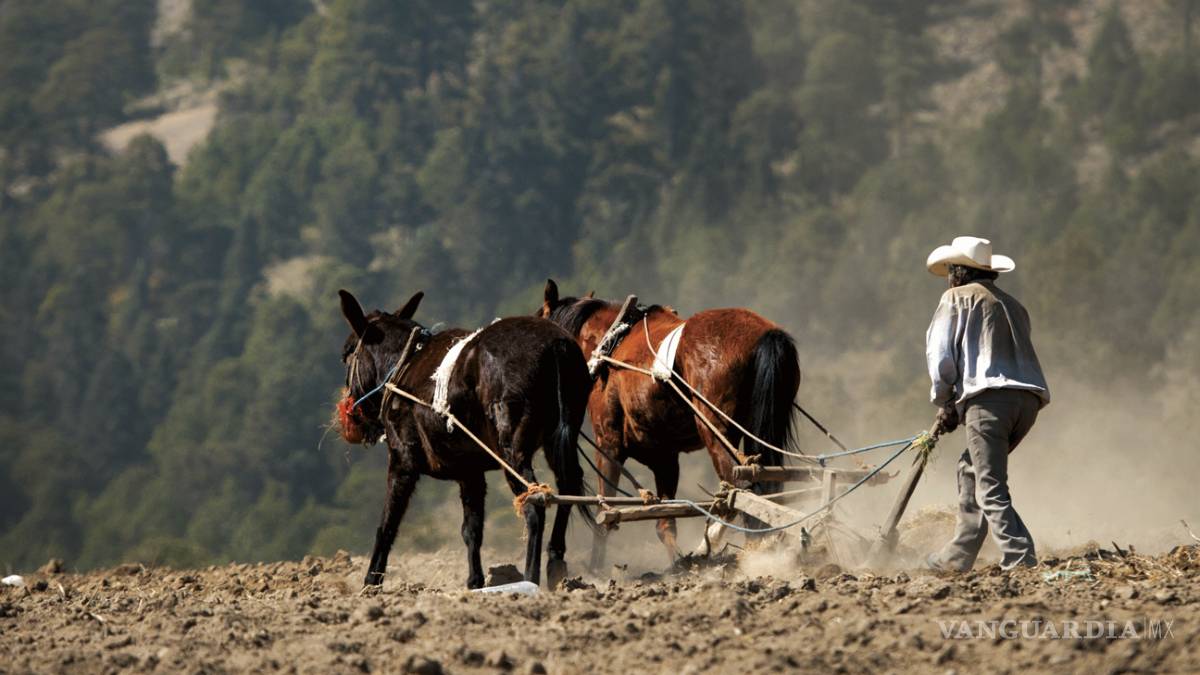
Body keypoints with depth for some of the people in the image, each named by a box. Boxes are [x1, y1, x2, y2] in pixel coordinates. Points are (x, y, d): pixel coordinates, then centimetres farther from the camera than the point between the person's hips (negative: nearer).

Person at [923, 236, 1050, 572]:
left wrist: (944, 403, 15)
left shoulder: (956, 298, 10)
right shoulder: (1013, 306, 30)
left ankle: (1020, 560, -22)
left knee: (991, 488, -9)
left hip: (989, 396, -8)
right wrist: (957, 407, 23)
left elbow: (940, 355, 1)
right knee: (971, 469, 23)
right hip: (1029, 399, 8)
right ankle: (958, 556, 27)